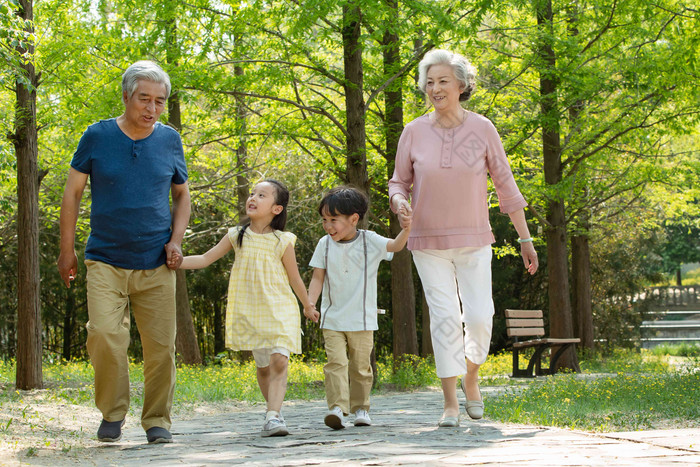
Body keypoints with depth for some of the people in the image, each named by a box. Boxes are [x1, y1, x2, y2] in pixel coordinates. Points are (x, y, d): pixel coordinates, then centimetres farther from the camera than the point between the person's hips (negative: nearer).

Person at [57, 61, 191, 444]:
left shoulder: (169, 140, 7)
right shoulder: (97, 136, 0)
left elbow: (182, 196, 18)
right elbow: (72, 193, 6)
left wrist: (176, 238, 2)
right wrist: (67, 250, 3)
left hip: (156, 266, 2)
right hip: (105, 262, -2)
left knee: (161, 344, 0)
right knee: (105, 335, -15)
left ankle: (157, 420, 15)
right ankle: (112, 413, 5)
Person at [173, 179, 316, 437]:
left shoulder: (283, 241, -6)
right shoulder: (237, 236, 2)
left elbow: (294, 278, 6)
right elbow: (205, 259, 3)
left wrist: (308, 305, 15)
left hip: (279, 311, -3)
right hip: (249, 313, 3)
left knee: (279, 362, -18)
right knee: (262, 366, 11)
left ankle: (273, 416, -25)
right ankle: (274, 412, 25)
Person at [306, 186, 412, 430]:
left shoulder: (369, 241, -3)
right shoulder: (325, 245, 2)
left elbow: (395, 245, -16)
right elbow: (318, 277, 4)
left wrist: (406, 230, -36)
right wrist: (310, 303, -9)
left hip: (362, 320, -1)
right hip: (332, 319, 1)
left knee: (360, 366, 7)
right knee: (336, 362, -13)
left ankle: (360, 408, 19)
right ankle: (337, 407, -19)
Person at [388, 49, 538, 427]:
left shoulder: (482, 129, -3)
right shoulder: (414, 132, -2)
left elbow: (505, 184, 2)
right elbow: (398, 183, 7)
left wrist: (525, 238, 3)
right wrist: (400, 203, -18)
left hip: (473, 241, 0)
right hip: (428, 241, 0)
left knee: (479, 316, -7)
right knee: (444, 317, -6)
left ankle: (471, 376, 23)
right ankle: (450, 403, 0)